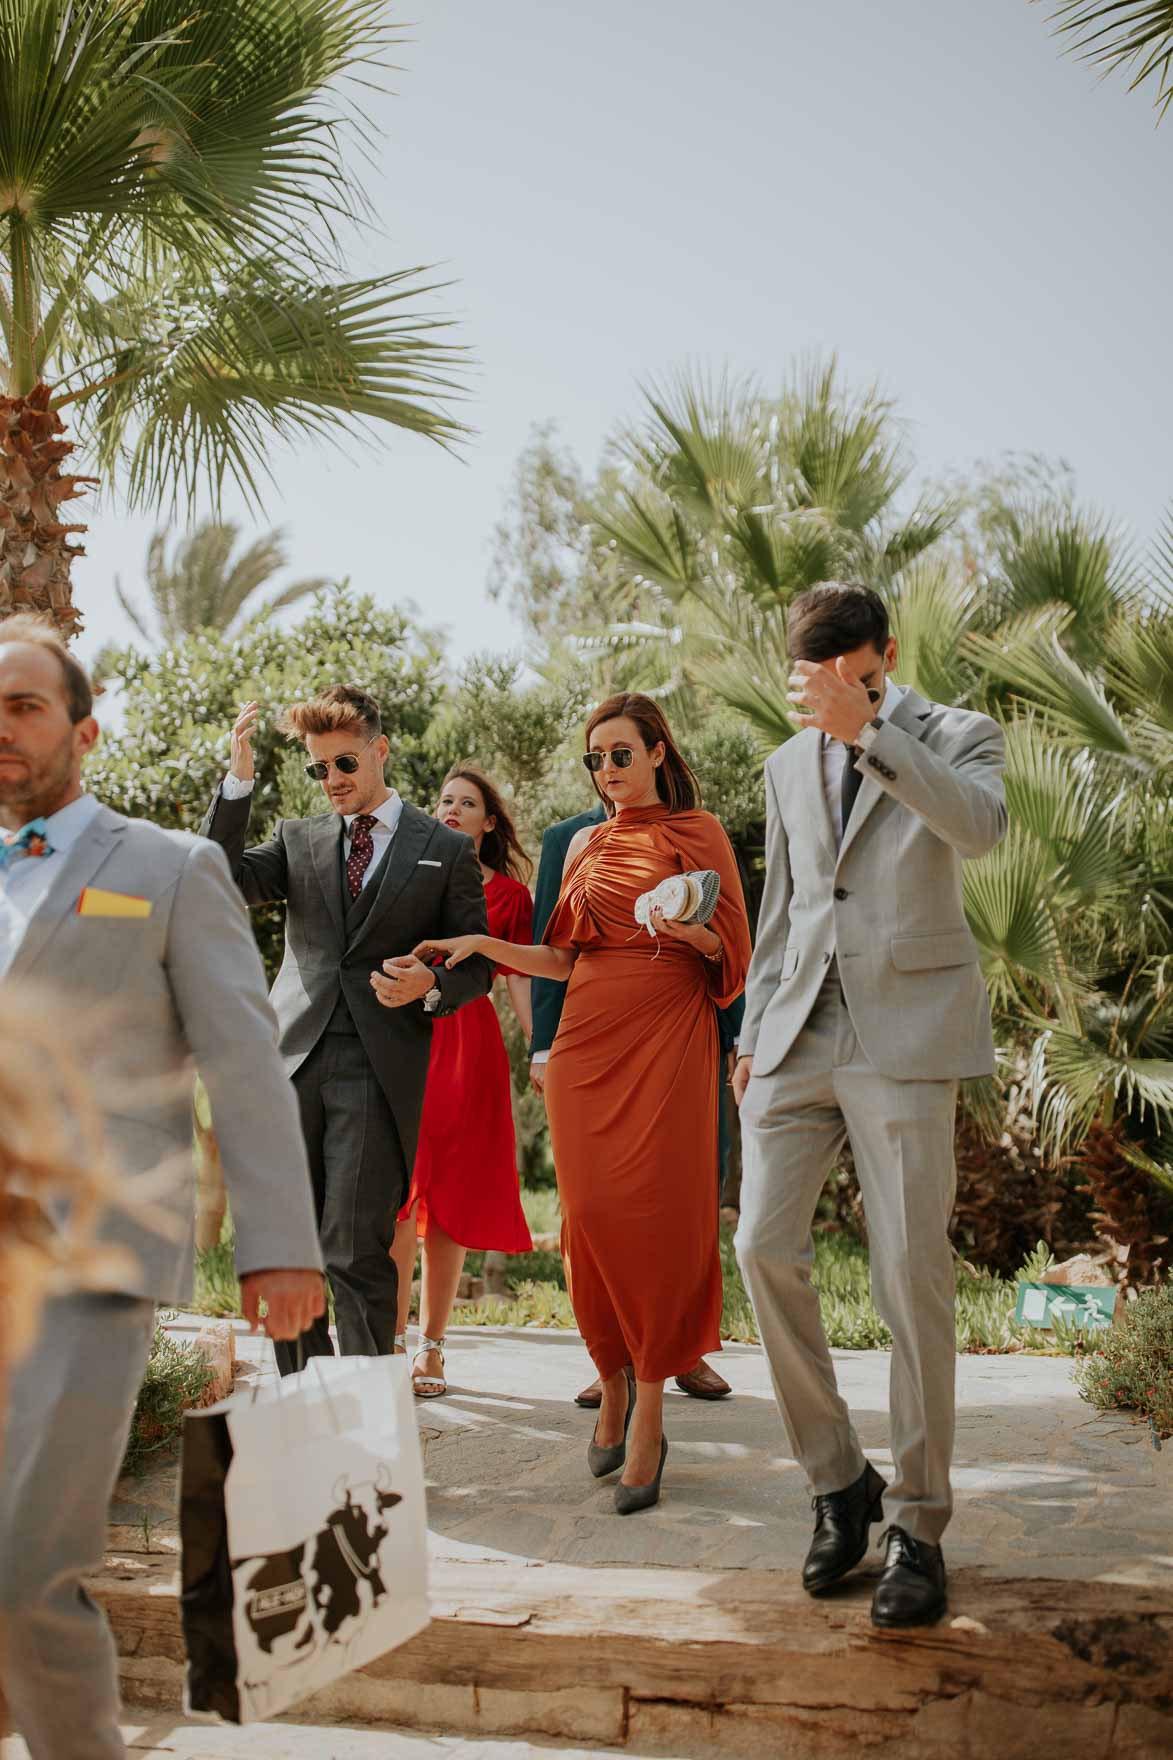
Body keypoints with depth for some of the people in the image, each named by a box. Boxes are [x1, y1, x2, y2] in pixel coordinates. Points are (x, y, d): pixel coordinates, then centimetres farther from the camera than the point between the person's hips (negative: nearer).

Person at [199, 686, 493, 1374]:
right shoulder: (299, 839, 17)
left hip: (379, 1070, -3)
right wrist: (239, 782, -9)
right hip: (293, 1061, 4)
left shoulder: (447, 850, 9)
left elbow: (478, 962, 10)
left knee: (357, 1251, -9)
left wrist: (431, 987, -11)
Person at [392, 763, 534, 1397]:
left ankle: (431, 1347, 7)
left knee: (451, 1198, 1)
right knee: (399, 1189, -8)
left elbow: (520, 980, 5)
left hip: (467, 1046, 0)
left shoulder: (508, 895, 10)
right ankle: (392, 1339, -6)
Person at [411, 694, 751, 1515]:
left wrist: (685, 928, -17)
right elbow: (565, 959, 16)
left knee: (656, 1218, -8)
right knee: (592, 1219, -1)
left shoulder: (697, 832, 5)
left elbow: (731, 948, 2)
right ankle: (614, 1389, 17)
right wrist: (482, 945, 6)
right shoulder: (586, 844, 16)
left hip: (668, 1042, -4)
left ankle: (648, 1416, -3)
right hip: (589, 1041, 4)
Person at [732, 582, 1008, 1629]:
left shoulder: (955, 736, 4)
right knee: (765, 1247, -6)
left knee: (912, 1274, -7)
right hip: (799, 1033, 5)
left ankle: (918, 1525, 6)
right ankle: (837, 1481, 13)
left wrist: (869, 730, -25)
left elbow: (979, 825, -19)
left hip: (905, 1032, -4)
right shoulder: (789, 765, 18)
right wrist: (753, 1033, 19)